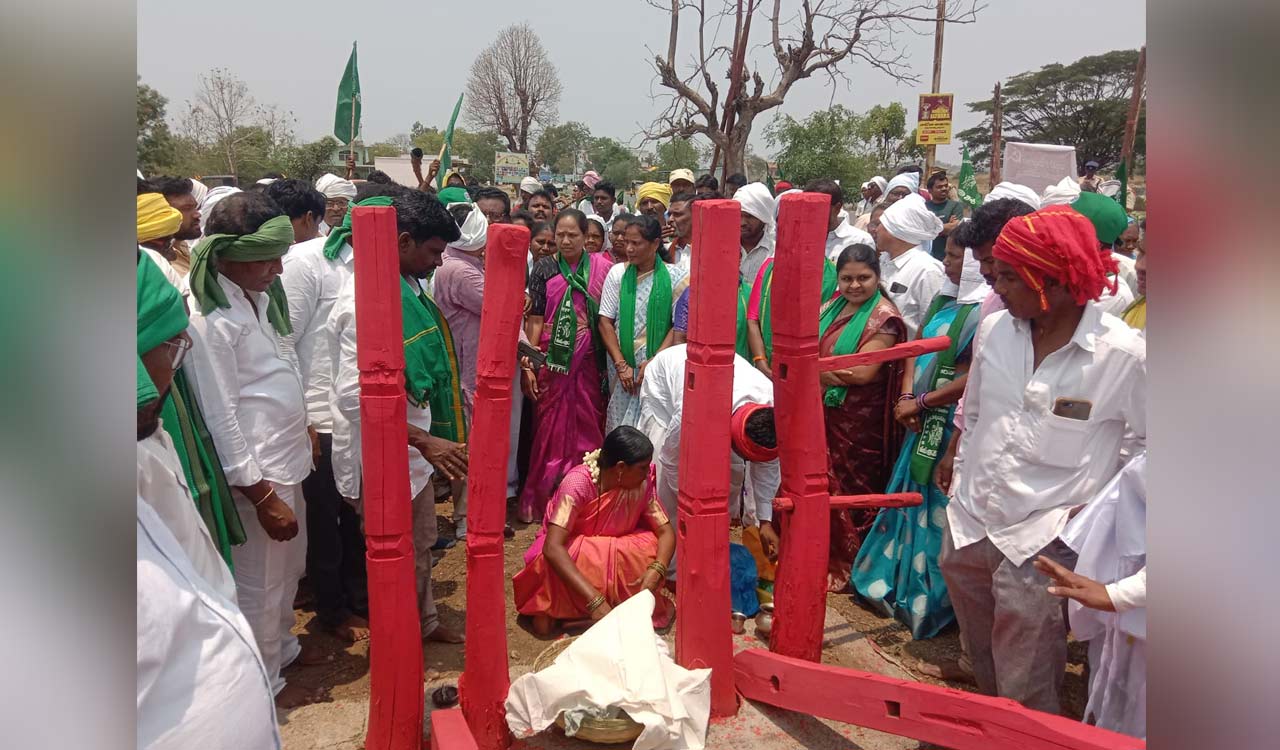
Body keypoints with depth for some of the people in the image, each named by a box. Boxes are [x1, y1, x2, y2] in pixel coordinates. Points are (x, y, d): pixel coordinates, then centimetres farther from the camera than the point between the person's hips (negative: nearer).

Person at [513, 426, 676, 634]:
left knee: (650, 547, -26)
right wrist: (594, 600, -46)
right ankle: (550, 606, -11)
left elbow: (666, 531, -14)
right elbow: (552, 547, -39)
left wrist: (657, 569, -37)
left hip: (614, 551, 4)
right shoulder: (578, 483, -32)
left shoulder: (643, 483, -18)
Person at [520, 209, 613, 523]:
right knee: (550, 430, 7)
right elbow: (535, 319, 0)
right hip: (552, 361, 0)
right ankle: (542, 496, 20)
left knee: (587, 429, 7)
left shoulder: (601, 267, 1)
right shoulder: (544, 268, 1)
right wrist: (528, 365, -6)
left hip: (588, 364, 0)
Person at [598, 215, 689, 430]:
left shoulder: (675, 277, -2)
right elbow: (605, 322, 3)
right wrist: (621, 365, -5)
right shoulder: (617, 273, 4)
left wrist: (654, 362, -12)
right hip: (622, 367, 2)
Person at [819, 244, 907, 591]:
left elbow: (863, 371, -19)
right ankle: (823, 558, 32)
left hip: (859, 423, -6)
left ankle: (850, 567, 23)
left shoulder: (884, 317, -12)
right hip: (824, 415, 6)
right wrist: (838, 373, -12)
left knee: (853, 493, 7)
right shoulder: (832, 307, 9)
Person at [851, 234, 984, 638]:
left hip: (953, 426, -8)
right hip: (923, 421, 8)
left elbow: (974, 379, -22)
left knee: (936, 504, 3)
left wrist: (919, 403, -14)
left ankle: (930, 600, 21)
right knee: (912, 495, 17)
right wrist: (907, 397, -4)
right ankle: (900, 582, 33)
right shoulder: (944, 299, 10)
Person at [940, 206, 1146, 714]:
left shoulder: (1123, 353, -15)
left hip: (1040, 543, -5)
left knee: (1027, 692, 8)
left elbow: (1144, 442, -3)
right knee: (984, 671, 24)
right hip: (969, 525, 5)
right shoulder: (995, 329, -1)